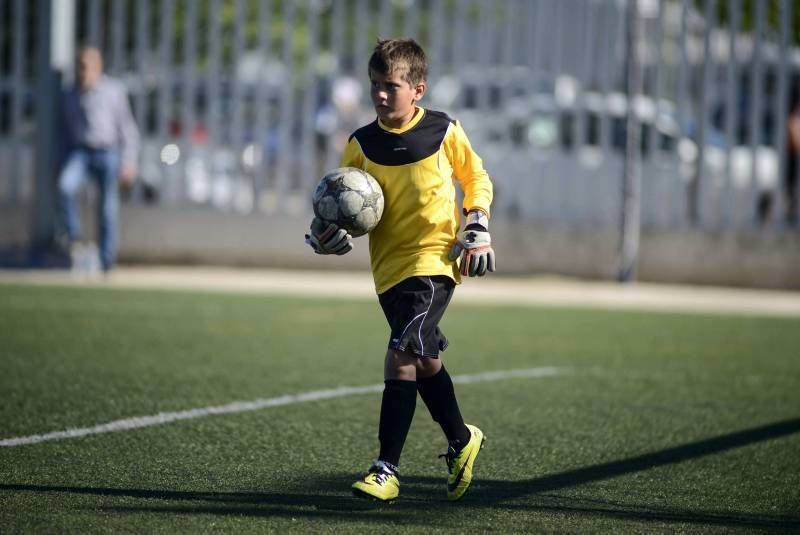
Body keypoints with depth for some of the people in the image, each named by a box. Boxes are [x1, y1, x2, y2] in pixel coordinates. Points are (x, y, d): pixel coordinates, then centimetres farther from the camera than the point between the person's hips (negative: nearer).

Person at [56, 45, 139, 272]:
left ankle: (107, 261, 9)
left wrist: (128, 163, -9)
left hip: (108, 153, -2)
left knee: (108, 209, -1)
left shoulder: (114, 91, -3)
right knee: (66, 185, -27)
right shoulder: (70, 95, 8)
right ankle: (71, 234, -12)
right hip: (80, 153, 2)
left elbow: (127, 129, -2)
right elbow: (67, 133, 15)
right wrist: (65, 164, 12)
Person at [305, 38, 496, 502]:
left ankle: (387, 469, -18)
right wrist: (324, 233, -13)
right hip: (389, 267, 4)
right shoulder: (363, 144, 2)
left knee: (402, 353, -18)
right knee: (424, 359, 13)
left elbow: (476, 178, 12)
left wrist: (478, 228, 0)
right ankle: (462, 440, 37)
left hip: (436, 260, -4)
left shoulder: (444, 131, -3)